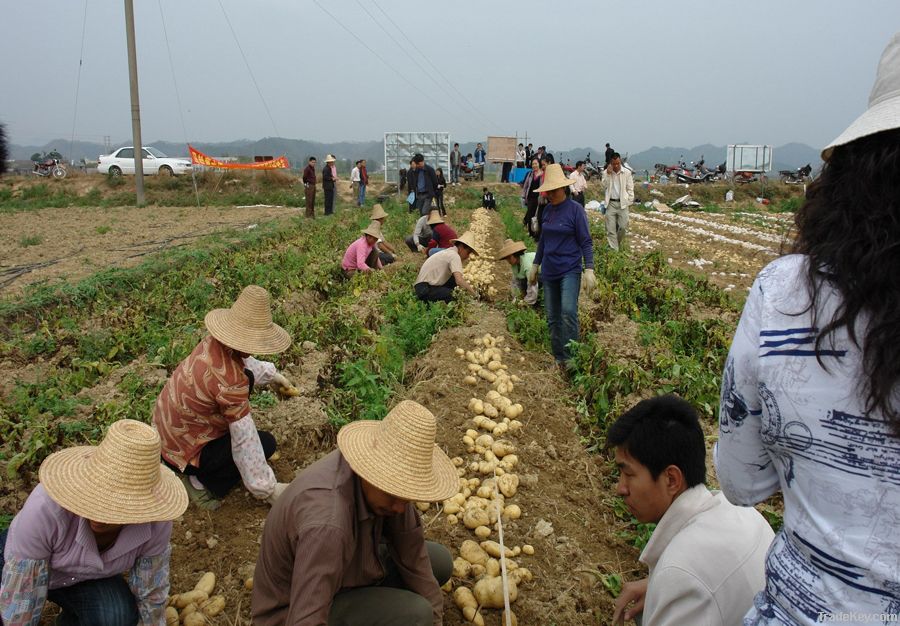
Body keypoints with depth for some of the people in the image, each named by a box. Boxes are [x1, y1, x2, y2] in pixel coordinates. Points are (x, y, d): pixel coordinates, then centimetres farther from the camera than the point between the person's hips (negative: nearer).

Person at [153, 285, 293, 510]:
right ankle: (202, 483, 1)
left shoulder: (215, 342, -14)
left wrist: (271, 375, 21)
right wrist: (267, 489, -19)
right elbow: (245, 440, -28)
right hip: (182, 449, -8)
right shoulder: (229, 382, -35)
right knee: (266, 443, -1)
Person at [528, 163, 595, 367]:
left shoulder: (575, 209, -7)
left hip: (570, 270, -6)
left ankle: (570, 358, -13)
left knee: (568, 312, -21)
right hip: (549, 271, 6)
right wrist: (535, 265, 21)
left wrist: (589, 269, -16)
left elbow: (586, 242, -8)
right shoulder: (548, 210, 9)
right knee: (552, 317, 8)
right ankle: (559, 358, 18)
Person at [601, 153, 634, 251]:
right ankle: (614, 249, 5)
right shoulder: (606, 172, 4)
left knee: (623, 227, -3)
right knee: (610, 229, -2)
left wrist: (629, 201, -2)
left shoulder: (627, 172, 1)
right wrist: (608, 174, -14)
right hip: (611, 203, 1)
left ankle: (618, 243, 24)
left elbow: (630, 188, 4)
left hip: (622, 203, -1)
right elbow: (603, 186, -6)